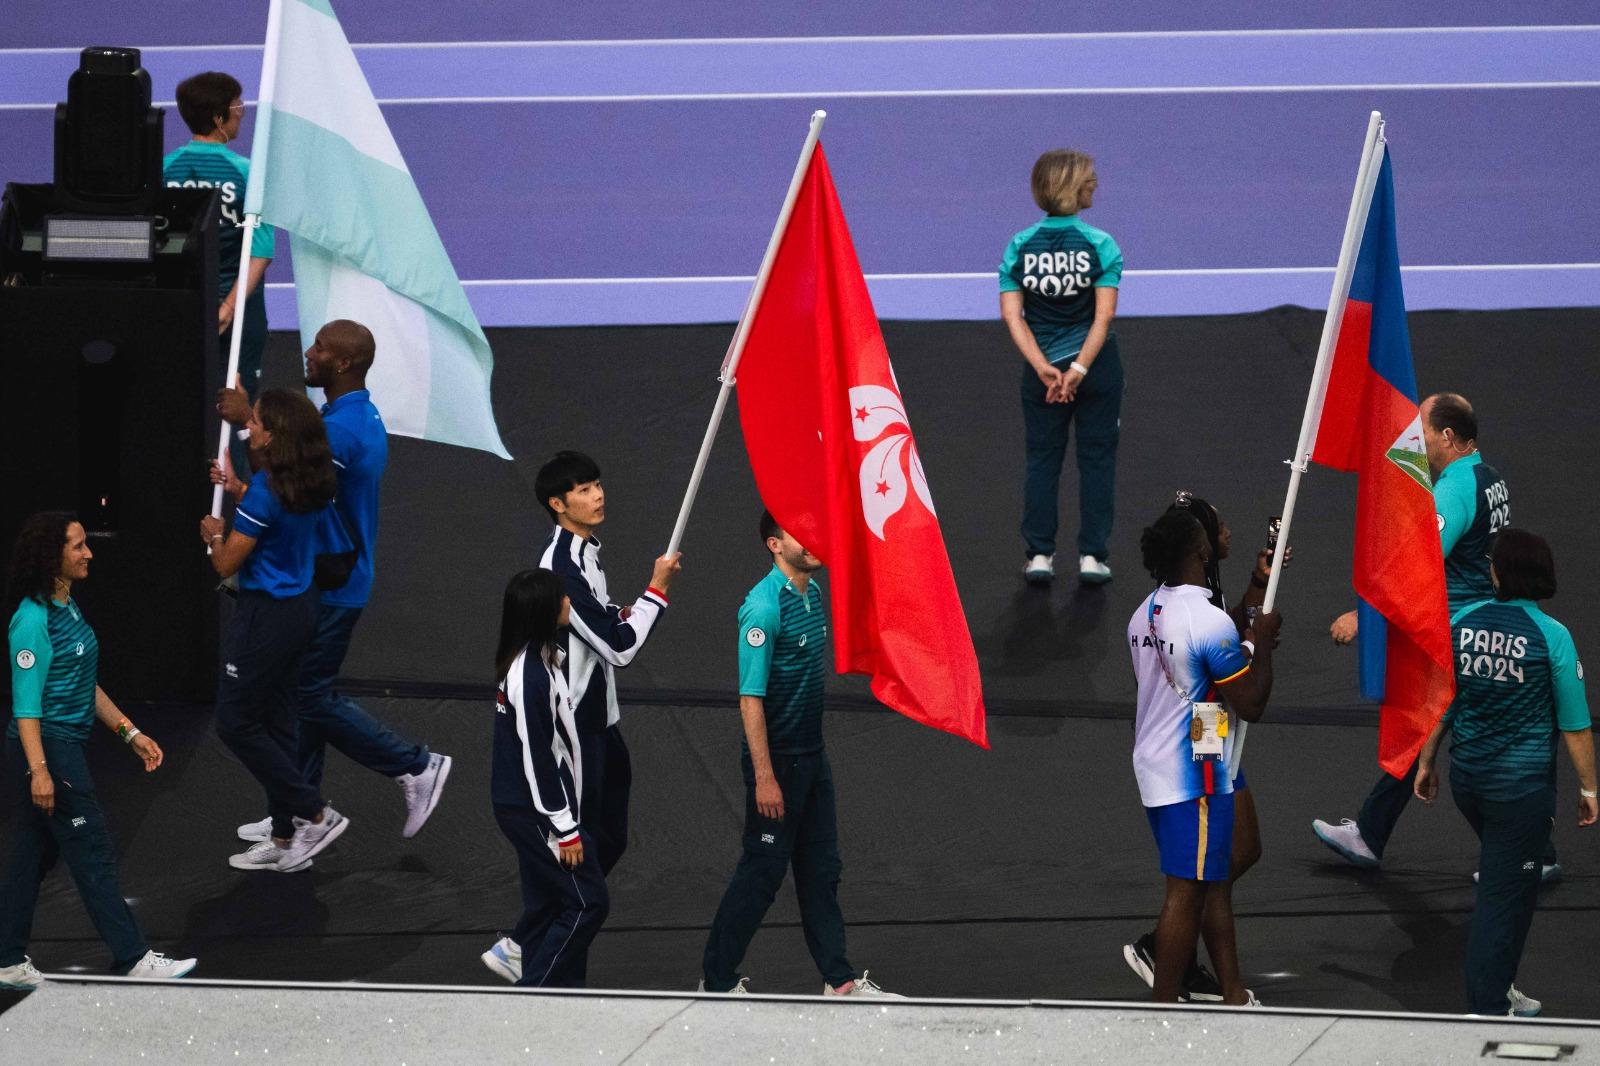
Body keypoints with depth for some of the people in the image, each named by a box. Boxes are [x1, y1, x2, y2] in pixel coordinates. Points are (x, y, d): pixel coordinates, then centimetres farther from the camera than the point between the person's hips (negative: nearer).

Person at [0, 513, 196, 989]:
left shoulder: (68, 607, 12)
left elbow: (85, 686, 20)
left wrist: (131, 733, 18)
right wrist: (39, 770, -26)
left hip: (68, 748, 10)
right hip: (46, 749, -10)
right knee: (93, 854, -4)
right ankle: (132, 959, 0)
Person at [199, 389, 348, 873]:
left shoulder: (265, 493, -24)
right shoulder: (313, 487, 1)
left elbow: (227, 564, -17)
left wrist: (213, 534, 4)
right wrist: (239, 488, 29)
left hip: (266, 614, -9)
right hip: (300, 607, 9)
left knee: (236, 723, 3)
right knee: (276, 722, 15)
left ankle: (316, 814, 3)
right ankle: (285, 839, 20)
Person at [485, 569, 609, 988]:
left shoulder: (535, 662, 7)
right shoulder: (531, 675, -23)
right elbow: (537, 757, -22)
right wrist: (565, 829, -17)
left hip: (528, 809, 10)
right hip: (534, 811, -10)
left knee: (546, 905, 15)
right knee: (588, 902, -5)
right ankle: (536, 989, -2)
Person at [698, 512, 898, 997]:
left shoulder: (813, 592, 7)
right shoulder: (764, 606, -20)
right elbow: (750, 697, -21)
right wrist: (764, 778, -23)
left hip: (813, 755, 8)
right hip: (777, 759, -8)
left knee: (821, 867, 13)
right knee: (762, 869, 0)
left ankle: (839, 979, 20)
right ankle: (718, 980, 11)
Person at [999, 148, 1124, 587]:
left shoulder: (1020, 246, -4)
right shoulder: (1099, 245, -11)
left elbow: (1011, 314, -10)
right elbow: (1104, 315, -17)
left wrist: (1044, 368, -14)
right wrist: (1079, 368, -17)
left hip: (1042, 369, 2)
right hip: (1096, 366, -2)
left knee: (1042, 460, 13)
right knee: (1096, 459, 9)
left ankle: (1039, 554, 9)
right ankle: (1091, 555, 7)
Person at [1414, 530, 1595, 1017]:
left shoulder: (1460, 623, -3)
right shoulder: (1551, 637, -14)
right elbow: (1574, 725, -9)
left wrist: (1427, 762, 18)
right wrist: (1588, 788, 2)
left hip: (1467, 776, 5)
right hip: (1522, 784, -5)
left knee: (1510, 882, 24)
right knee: (1504, 896, 4)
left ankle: (1498, 990, 30)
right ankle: (1488, 1010, 8)